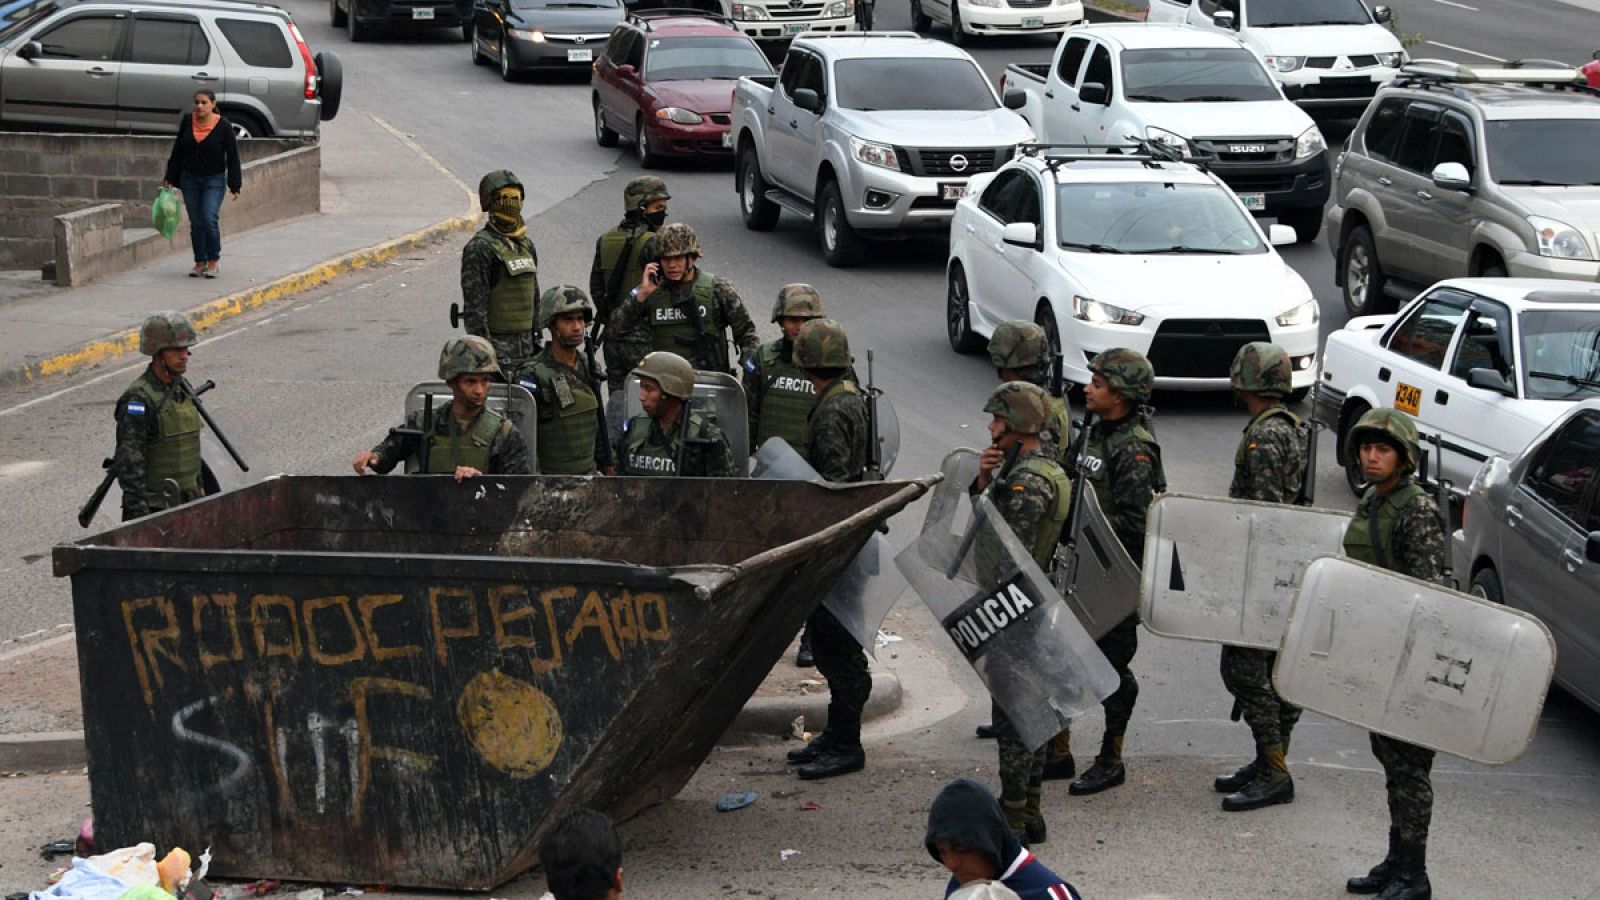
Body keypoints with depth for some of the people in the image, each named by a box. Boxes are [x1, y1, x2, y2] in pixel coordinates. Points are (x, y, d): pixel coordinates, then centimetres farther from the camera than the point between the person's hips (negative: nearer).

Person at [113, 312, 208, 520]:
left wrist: (198, 484, 21)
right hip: (154, 506, -8)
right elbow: (128, 459, -20)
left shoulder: (183, 388, 8)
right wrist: (138, 510, -23)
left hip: (186, 500, 8)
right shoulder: (137, 399, -18)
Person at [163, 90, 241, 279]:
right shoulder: (187, 121, 1)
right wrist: (170, 177, 10)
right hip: (190, 179, 4)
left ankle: (214, 261, 1)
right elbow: (178, 151, 10)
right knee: (196, 223, 5)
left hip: (214, 180, -4)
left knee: (209, 219, -14)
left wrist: (235, 185, -9)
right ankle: (200, 262, 15)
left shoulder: (223, 126, -9)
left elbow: (232, 157, -6)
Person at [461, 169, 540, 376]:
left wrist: (537, 340, 18)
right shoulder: (479, 249, -12)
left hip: (525, 344, 8)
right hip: (497, 344, -8)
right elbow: (474, 304, -16)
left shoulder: (526, 245, 14)